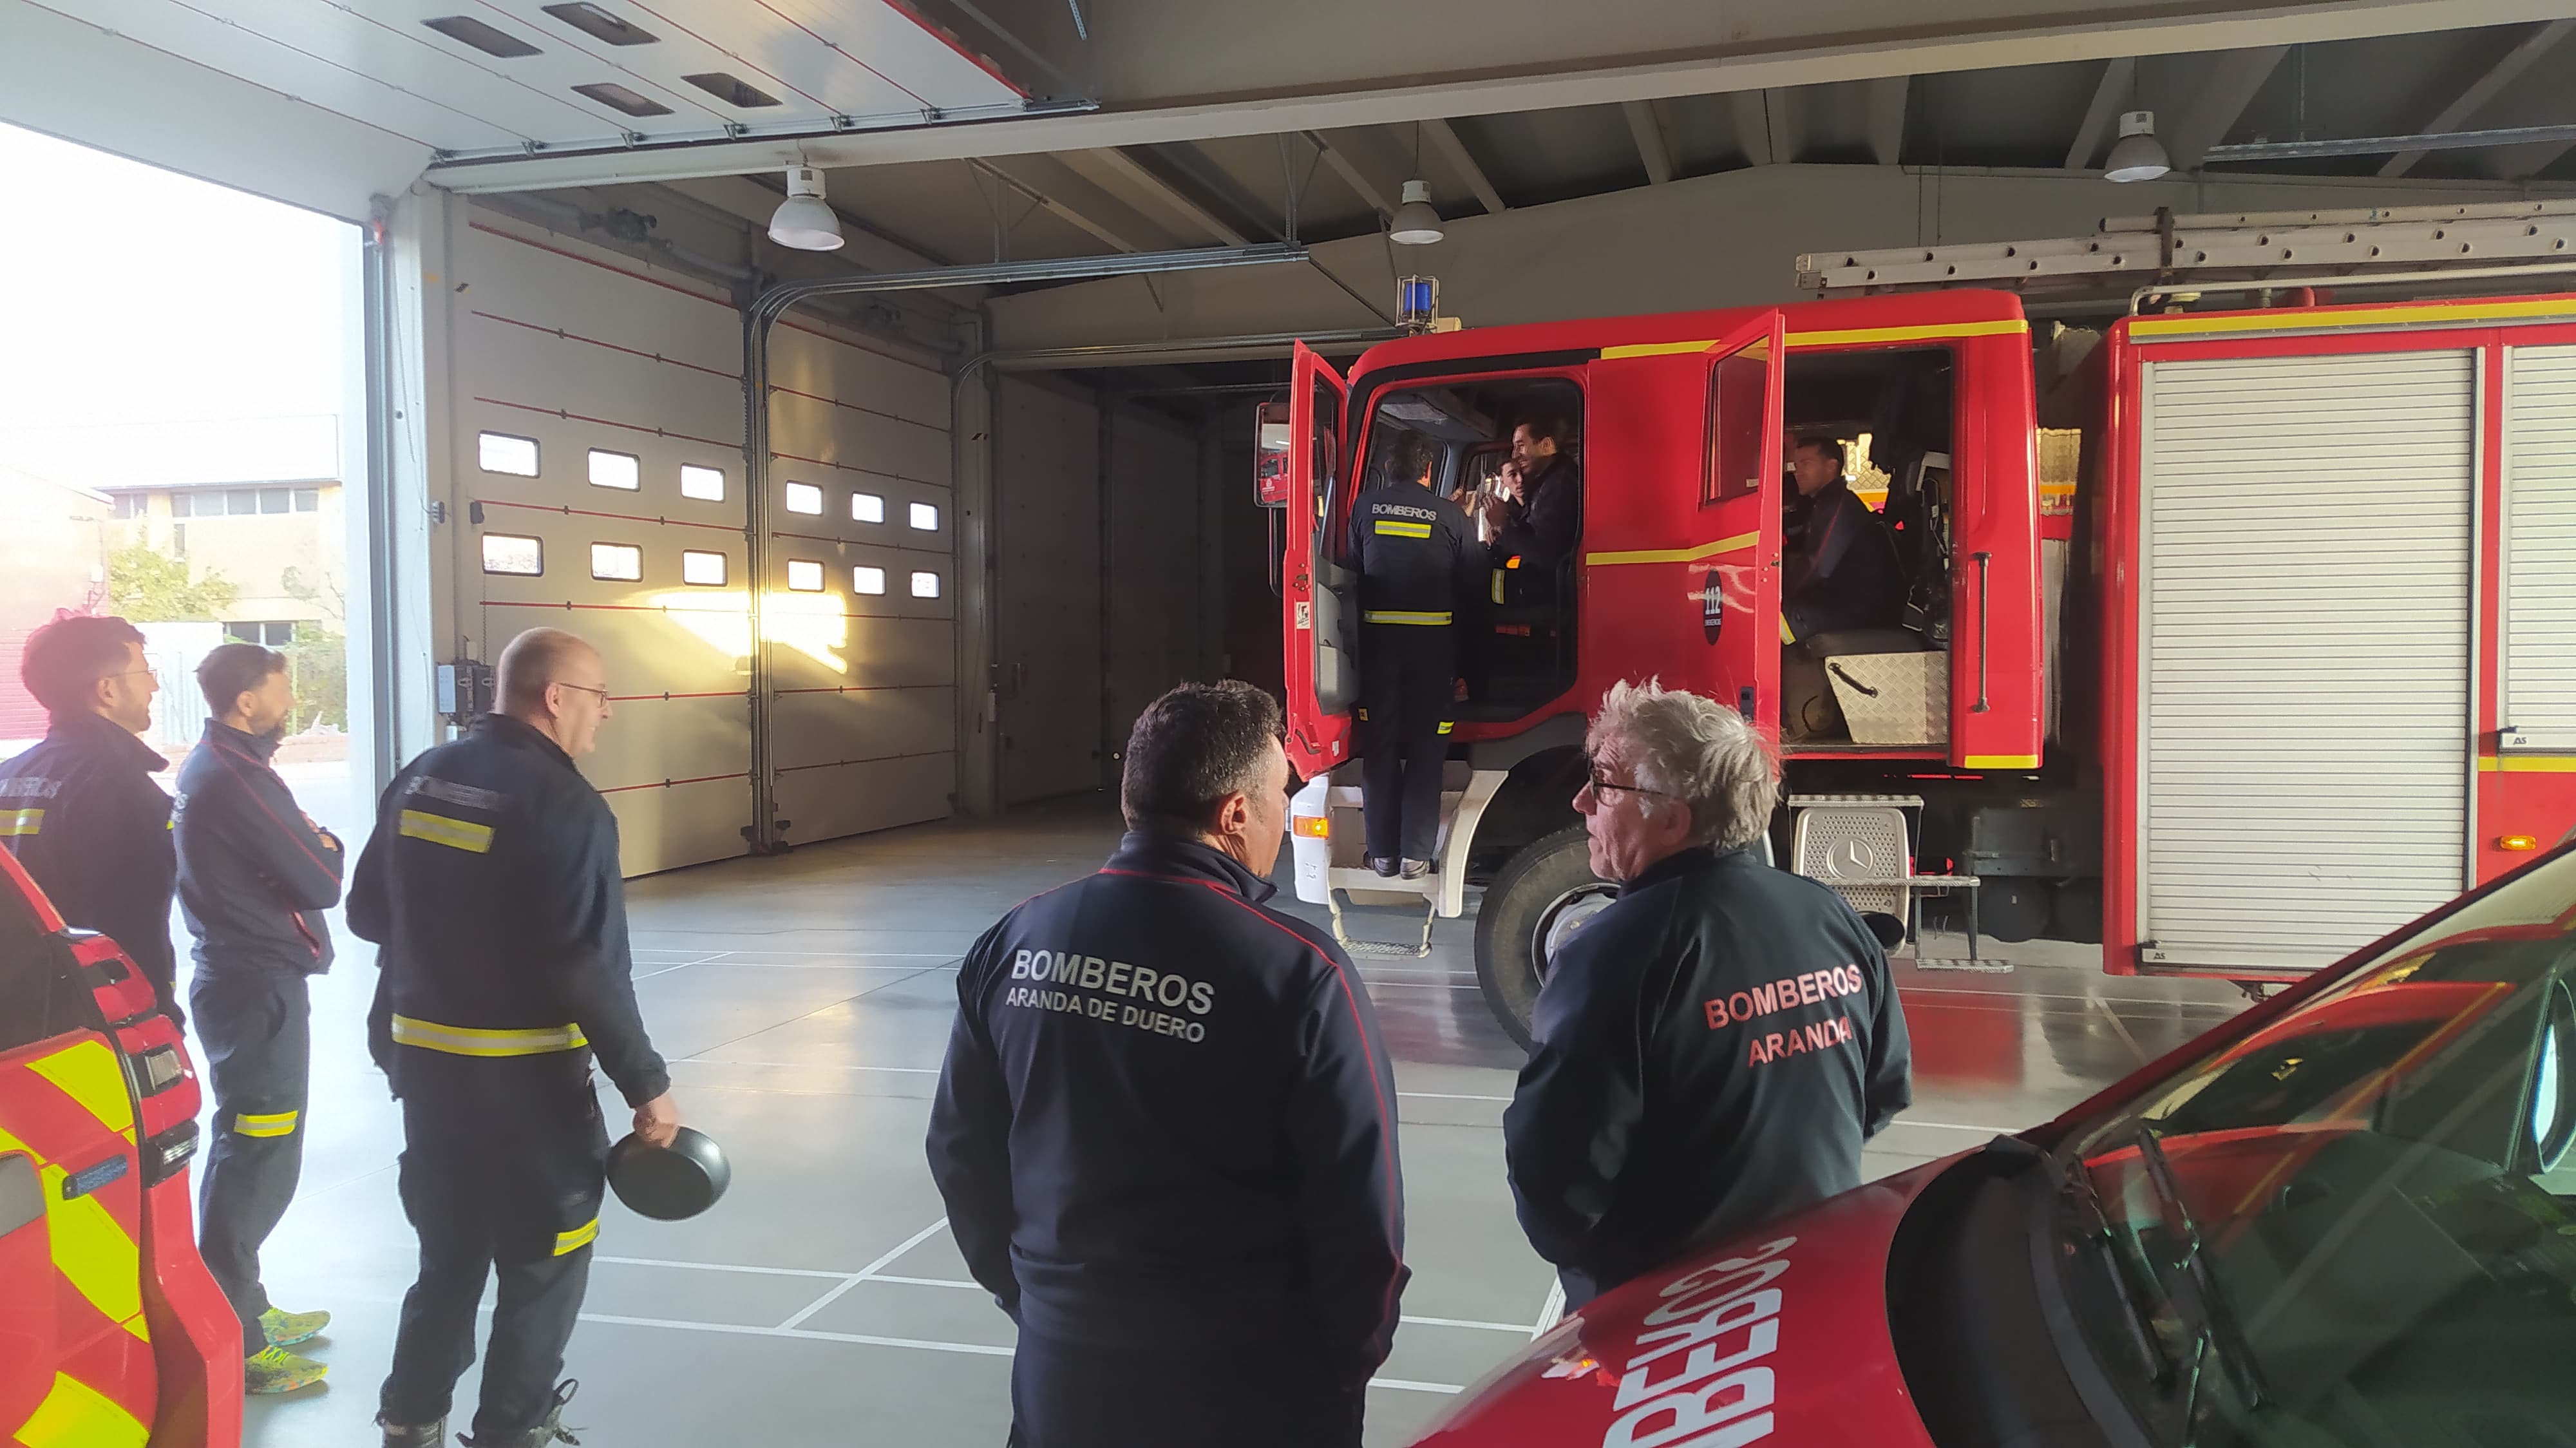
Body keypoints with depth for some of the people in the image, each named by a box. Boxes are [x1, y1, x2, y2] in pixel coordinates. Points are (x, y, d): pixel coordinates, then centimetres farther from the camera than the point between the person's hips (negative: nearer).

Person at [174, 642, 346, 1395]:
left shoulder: (212, 767, 11)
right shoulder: (236, 778, -20)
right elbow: (321, 885, -17)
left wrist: (306, 845, -6)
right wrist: (326, 845, 1)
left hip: (239, 978, 10)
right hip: (260, 986, -10)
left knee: (247, 1154, 19)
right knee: (258, 1162, -4)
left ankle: (240, 1306, 31)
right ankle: (231, 1340, 3)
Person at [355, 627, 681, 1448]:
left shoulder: (420, 779, 4)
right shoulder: (565, 805, -18)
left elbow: (368, 913, 12)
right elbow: (590, 971, -22)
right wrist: (646, 1085, -15)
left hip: (424, 1059, 7)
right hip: (528, 1074, -7)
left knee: (450, 1250, 23)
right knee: (544, 1264, 9)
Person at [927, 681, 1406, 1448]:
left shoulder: (1016, 943, -4)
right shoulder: (1297, 974, -18)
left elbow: (962, 1151, 6)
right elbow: (1359, 1208, -14)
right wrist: (1350, 1359, 3)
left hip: (1064, 1368, 4)